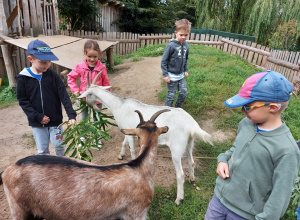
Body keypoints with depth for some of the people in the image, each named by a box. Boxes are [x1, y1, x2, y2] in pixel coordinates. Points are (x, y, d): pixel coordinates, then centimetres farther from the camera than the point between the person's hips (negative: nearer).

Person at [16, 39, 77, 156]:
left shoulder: (53, 75, -7)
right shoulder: (23, 78, -8)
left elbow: (64, 96, -10)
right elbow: (22, 100, -4)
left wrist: (71, 115, -19)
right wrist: (37, 116, -13)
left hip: (55, 120, 0)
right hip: (37, 122, 0)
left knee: (59, 146, 10)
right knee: (42, 150, 13)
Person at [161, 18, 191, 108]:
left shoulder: (186, 45, 1)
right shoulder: (171, 45, -17)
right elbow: (164, 61, -13)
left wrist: (186, 70, 14)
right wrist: (165, 74, -15)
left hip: (181, 75, 6)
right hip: (172, 76, -6)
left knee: (183, 93, 12)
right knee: (171, 95, 4)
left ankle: (177, 108, 34)